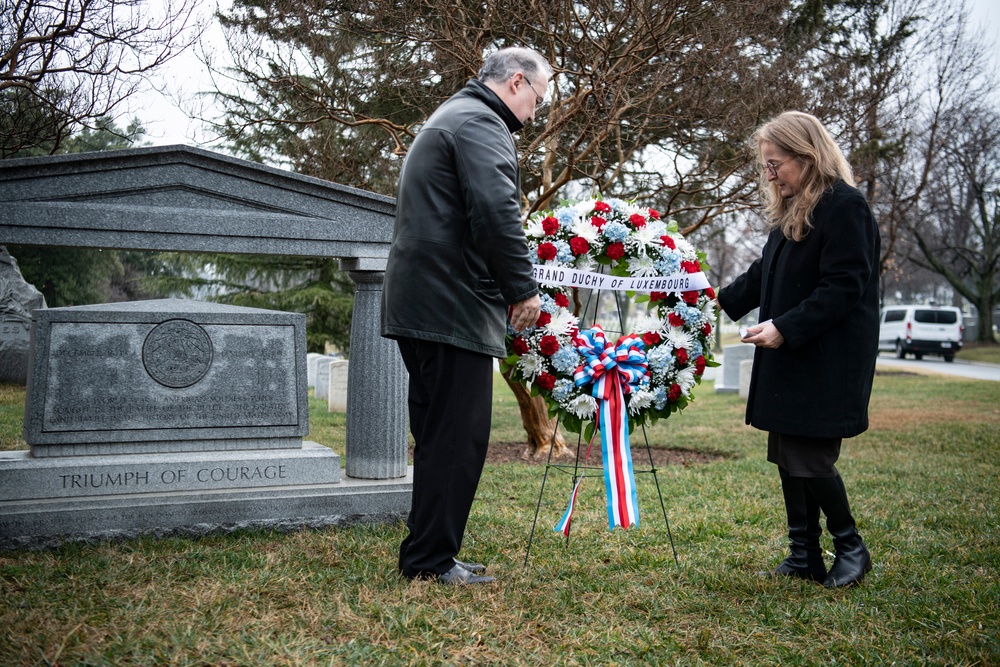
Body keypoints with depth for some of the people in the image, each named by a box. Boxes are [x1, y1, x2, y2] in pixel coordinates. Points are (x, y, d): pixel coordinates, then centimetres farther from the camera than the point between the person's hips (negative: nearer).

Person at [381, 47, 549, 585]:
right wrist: (523, 288, -11)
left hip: (416, 300, 11)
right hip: (452, 307, -11)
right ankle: (431, 561, 1)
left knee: (439, 434, 14)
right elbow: (497, 213, -22)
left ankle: (428, 553, 21)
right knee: (458, 435, -5)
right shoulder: (482, 123, -8)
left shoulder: (448, 118, 26)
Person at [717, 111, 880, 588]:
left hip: (828, 364, -9)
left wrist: (786, 328, -22)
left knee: (809, 460, -5)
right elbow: (764, 275, 20)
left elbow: (844, 287, -18)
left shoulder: (845, 206, -13)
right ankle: (806, 557, 21)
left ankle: (850, 548, 17)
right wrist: (720, 303, 10)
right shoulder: (792, 210, 14)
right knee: (786, 457, 10)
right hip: (789, 360, 9)